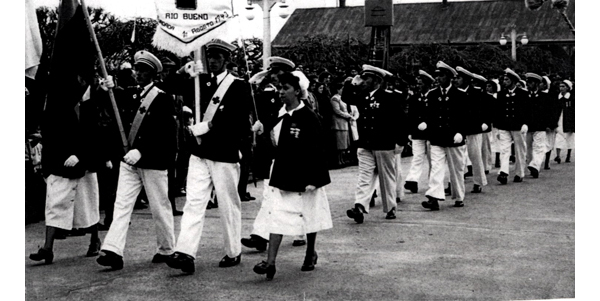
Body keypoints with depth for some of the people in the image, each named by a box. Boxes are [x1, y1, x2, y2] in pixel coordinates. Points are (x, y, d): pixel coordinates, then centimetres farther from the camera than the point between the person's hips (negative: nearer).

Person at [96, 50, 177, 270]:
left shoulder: (162, 99, -8)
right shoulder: (131, 97, 12)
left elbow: (163, 133, -15)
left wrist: (140, 151, -25)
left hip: (153, 161, -5)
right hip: (129, 160, 5)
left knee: (160, 208, 6)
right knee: (122, 204, -5)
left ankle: (166, 249, 22)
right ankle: (114, 251, -10)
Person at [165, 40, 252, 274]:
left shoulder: (239, 87, -4)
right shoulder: (200, 81, 11)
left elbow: (241, 124, -11)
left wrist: (209, 126, -17)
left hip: (225, 155, -4)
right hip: (199, 153, 4)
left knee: (229, 206, 6)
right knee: (193, 202, -5)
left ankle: (233, 253, 20)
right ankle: (185, 253, -10)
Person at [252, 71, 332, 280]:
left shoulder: (308, 117, -13)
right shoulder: (279, 115, 5)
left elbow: (317, 150, -14)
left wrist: (312, 179, -16)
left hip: (303, 175, -5)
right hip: (281, 173, 5)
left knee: (308, 214, 11)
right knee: (276, 216, -3)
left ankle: (310, 253, 32)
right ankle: (270, 262, -7)